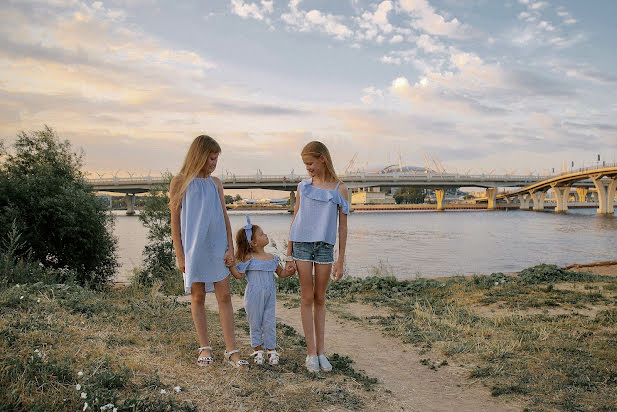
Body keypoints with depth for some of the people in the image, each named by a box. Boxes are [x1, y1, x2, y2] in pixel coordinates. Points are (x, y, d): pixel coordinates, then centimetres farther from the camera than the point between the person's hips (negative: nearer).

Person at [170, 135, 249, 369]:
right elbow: (175, 221, -2)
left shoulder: (215, 183, 10)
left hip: (217, 247, 3)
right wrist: (180, 256, -6)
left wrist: (230, 248, 3)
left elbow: (224, 217, 11)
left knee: (224, 296, 1)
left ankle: (231, 350, 6)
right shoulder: (180, 182, -1)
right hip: (193, 248, -3)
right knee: (198, 297, 6)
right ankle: (205, 348, 19)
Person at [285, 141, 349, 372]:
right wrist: (289, 255, 4)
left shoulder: (339, 189, 1)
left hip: (325, 247, 0)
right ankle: (311, 353, 9)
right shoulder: (303, 186, 6)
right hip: (302, 245, 1)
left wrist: (340, 261, 0)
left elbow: (342, 227, 2)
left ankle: (320, 351, 17)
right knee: (307, 298, 3)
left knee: (320, 299, 8)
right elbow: (295, 220, 8)